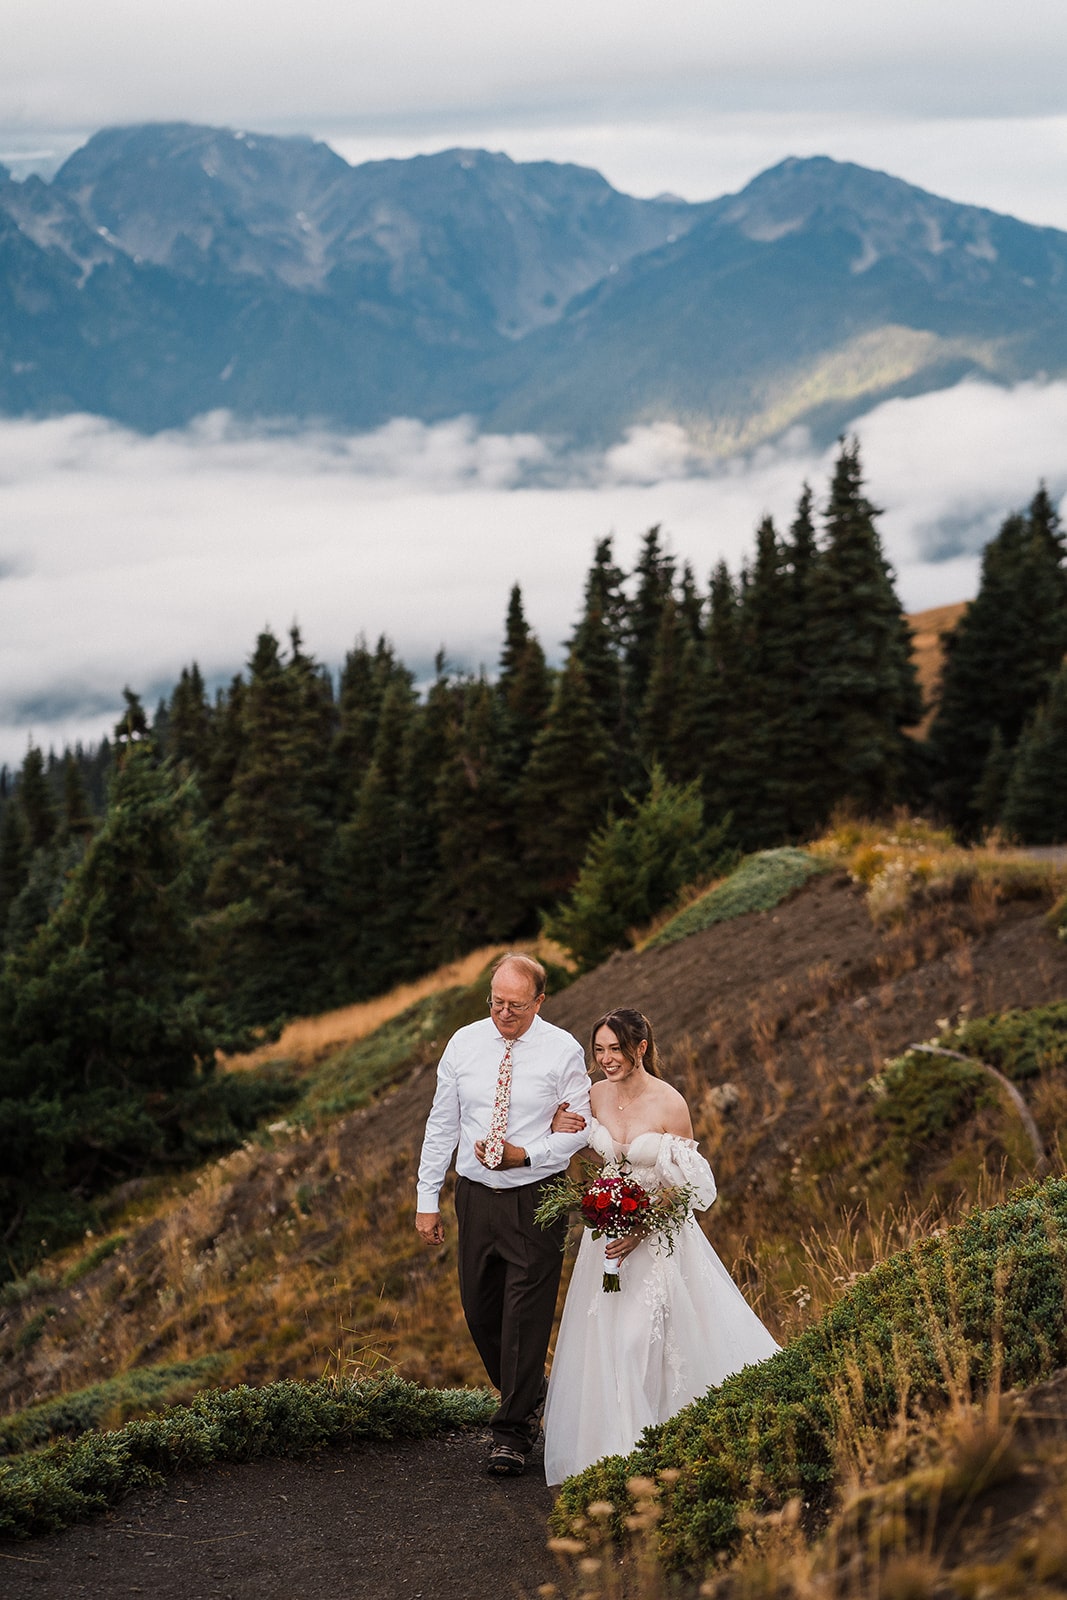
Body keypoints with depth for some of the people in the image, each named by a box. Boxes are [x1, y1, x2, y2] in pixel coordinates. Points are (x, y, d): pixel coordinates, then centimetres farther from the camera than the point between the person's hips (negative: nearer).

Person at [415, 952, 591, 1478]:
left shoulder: (563, 1051, -7)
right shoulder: (463, 1044, 1)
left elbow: (582, 1127, -2)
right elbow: (441, 1124, 6)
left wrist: (526, 1155, -17)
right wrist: (427, 1201, 5)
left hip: (536, 1196, -4)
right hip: (476, 1195, 4)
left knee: (526, 1312, -4)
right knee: (480, 1308, 10)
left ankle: (512, 1433, 5)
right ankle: (527, 1400, 32)